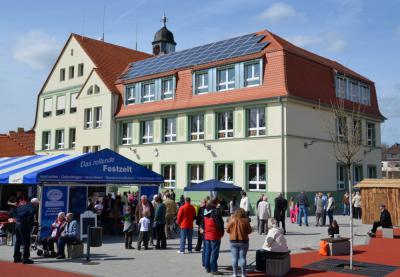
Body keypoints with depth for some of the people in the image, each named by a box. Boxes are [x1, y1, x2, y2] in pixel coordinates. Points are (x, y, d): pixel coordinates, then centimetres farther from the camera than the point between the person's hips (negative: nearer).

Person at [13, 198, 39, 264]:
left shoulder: (24, 206, 13)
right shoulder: (32, 208, -10)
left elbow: (15, 210, 19)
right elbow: (31, 215, -25)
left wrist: (16, 218, 19)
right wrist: (31, 224, -12)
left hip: (17, 223, 9)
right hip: (24, 225, -9)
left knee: (18, 241, 18)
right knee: (26, 242, -2)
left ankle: (16, 257, 26)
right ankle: (25, 258, -1)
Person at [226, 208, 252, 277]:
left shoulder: (232, 220, -7)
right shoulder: (245, 221, -8)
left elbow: (227, 230, -1)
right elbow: (249, 231, -2)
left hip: (233, 241, 1)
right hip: (243, 241, 0)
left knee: (234, 258, 6)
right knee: (242, 257, 5)